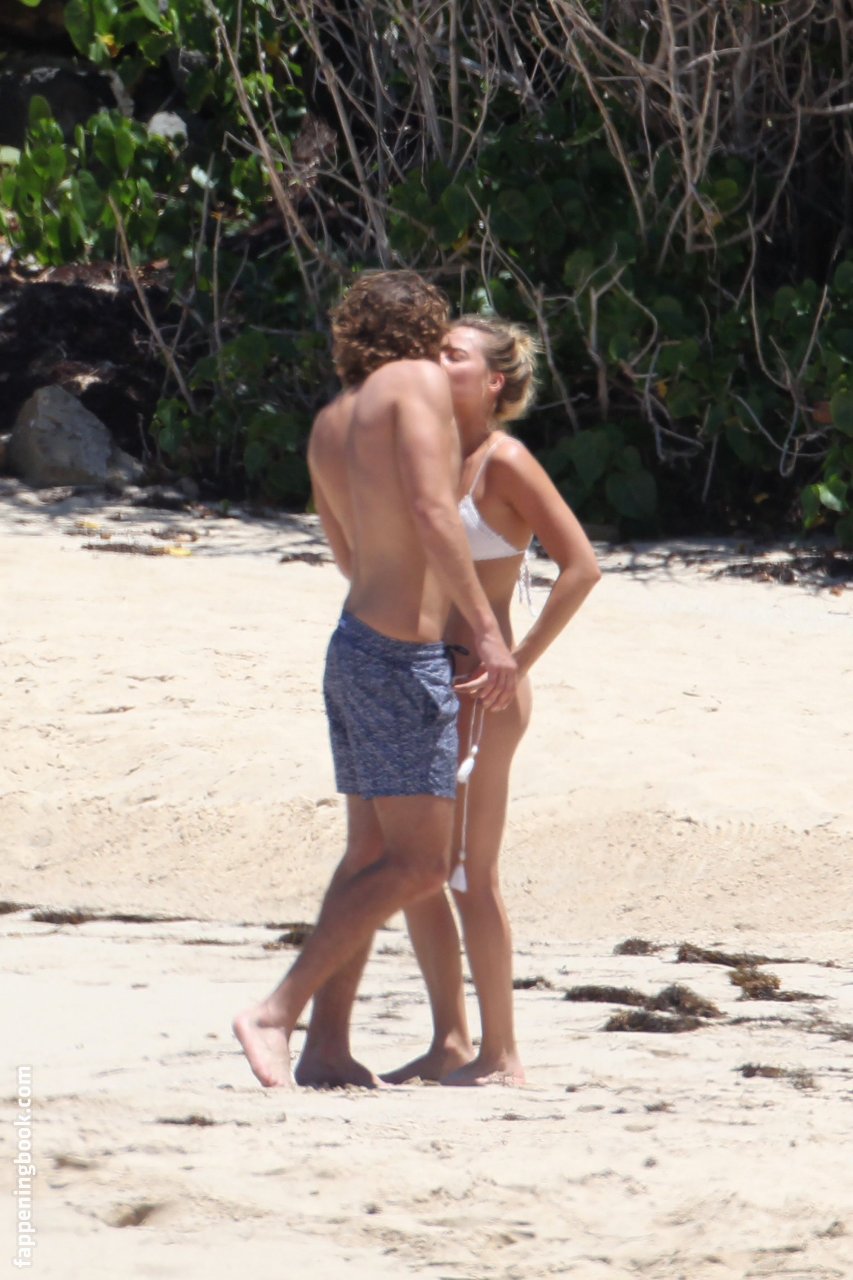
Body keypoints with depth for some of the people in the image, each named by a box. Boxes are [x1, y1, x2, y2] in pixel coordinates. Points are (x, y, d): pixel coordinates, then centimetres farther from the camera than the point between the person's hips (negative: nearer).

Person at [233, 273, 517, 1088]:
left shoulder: (329, 425, 15)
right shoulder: (418, 380, -7)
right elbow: (430, 511, -20)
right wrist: (487, 630, -22)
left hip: (354, 644, 9)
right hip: (403, 653, -9)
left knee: (370, 854, 12)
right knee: (419, 864, -6)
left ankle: (326, 1049, 9)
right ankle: (277, 1012, -12)